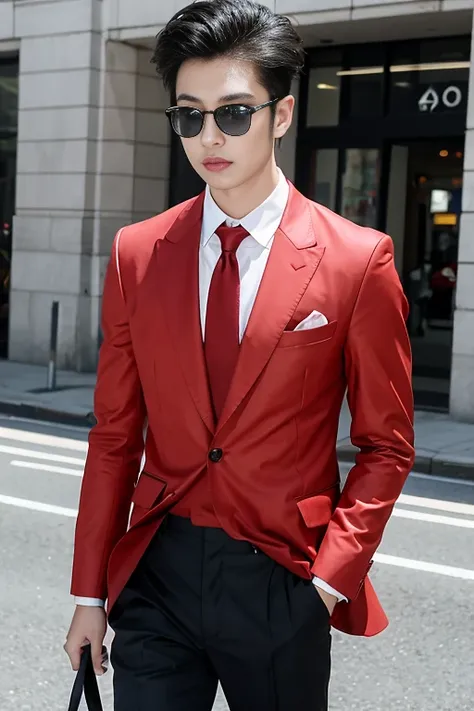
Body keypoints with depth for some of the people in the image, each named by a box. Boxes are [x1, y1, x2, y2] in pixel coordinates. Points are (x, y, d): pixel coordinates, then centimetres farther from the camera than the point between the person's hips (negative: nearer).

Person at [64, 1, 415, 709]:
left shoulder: (359, 261, -7)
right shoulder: (136, 253, 1)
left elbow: (386, 445, -1)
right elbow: (116, 435, 5)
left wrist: (331, 574, -10)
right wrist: (90, 594, 5)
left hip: (283, 586, -1)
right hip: (156, 572, 2)